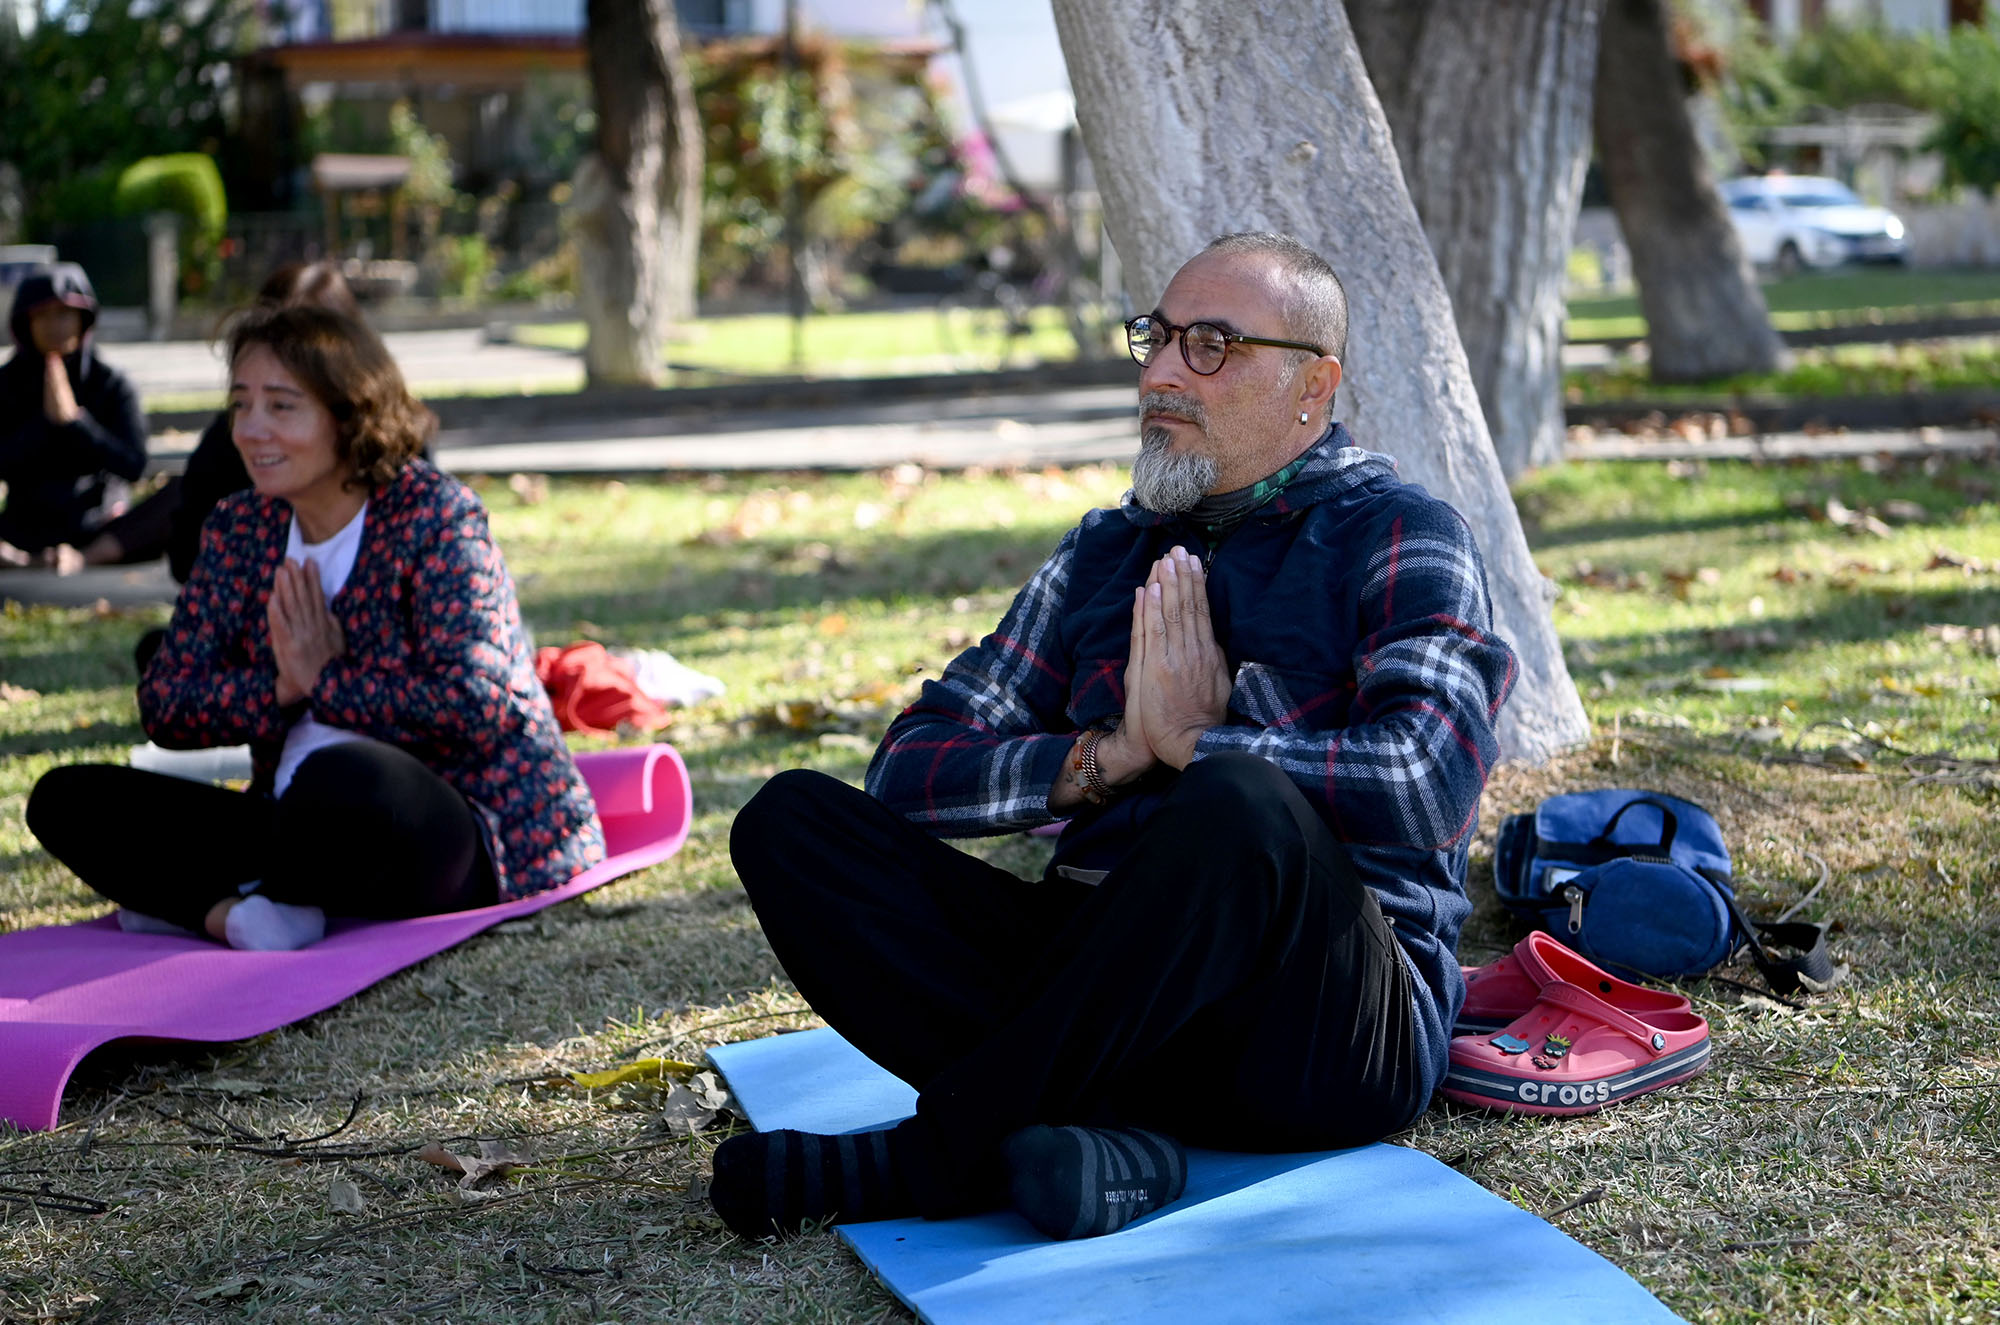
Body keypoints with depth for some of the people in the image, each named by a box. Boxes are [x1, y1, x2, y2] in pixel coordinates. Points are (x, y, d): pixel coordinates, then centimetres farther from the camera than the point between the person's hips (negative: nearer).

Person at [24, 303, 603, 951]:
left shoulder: (433, 514, -9)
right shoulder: (239, 530, 9)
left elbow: (475, 706, -20)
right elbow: (163, 707, 4)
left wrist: (325, 682, -12)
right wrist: (281, 689, -13)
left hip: (455, 831, -6)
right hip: (310, 827, 7)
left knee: (340, 777, -40)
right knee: (67, 799, -6)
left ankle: (190, 899, -12)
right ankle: (239, 912, -28)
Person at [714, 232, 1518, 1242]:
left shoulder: (1399, 538, 5)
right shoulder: (1106, 552, 21)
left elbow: (1429, 784, -16)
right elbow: (908, 771, 12)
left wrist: (1196, 742, -9)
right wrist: (1109, 756, -4)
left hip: (1329, 1027, -5)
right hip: (1103, 978, 5)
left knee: (1244, 804, -38)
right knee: (790, 819, -10)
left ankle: (934, 1154, -24)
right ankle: (1095, 1130, -29)